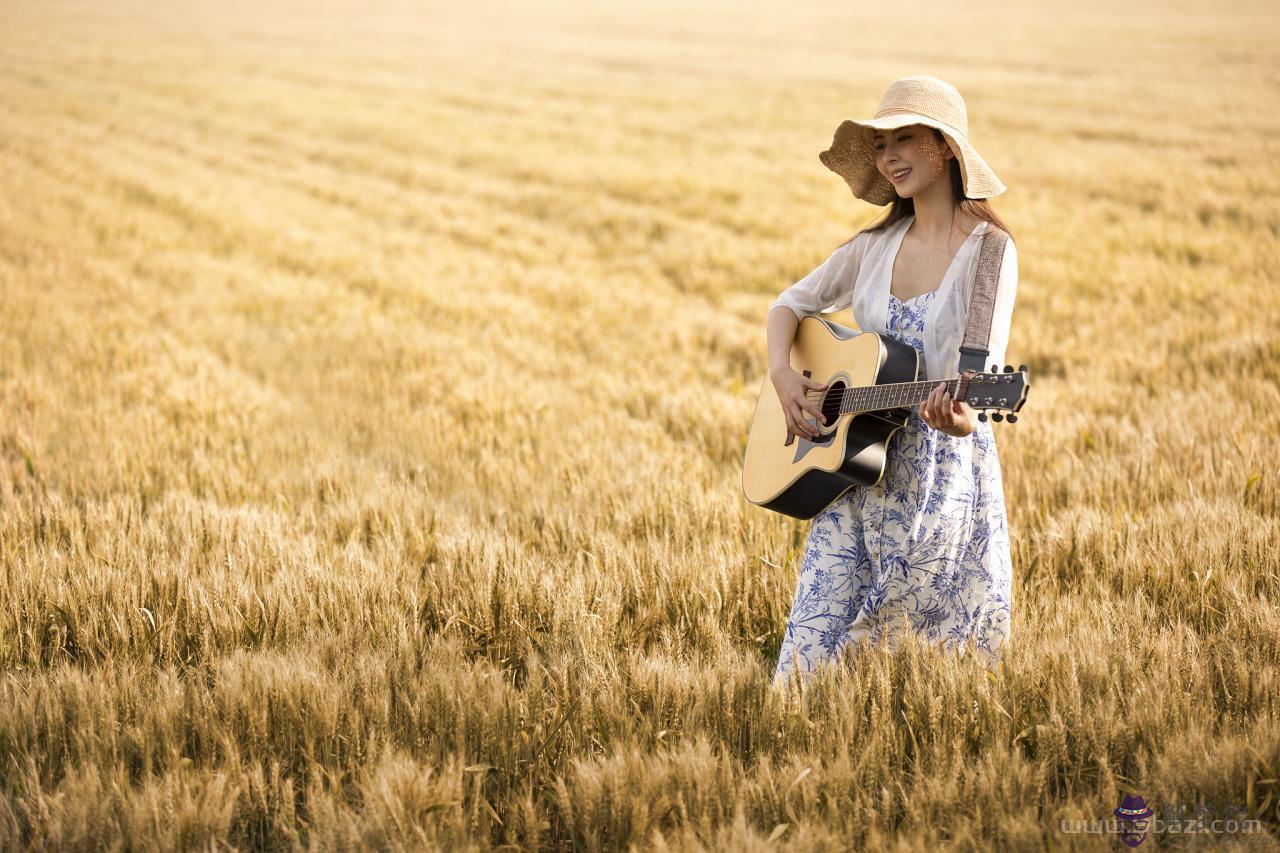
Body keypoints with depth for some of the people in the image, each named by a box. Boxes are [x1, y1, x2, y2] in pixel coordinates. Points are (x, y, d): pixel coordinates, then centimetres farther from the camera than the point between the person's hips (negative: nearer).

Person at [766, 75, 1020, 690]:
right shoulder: (876, 246, 8)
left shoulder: (988, 252, -8)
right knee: (815, 650, -2)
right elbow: (792, 304, 18)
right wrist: (781, 373, -1)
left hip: (944, 478, -4)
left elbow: (983, 368, -16)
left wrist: (961, 417, -38)